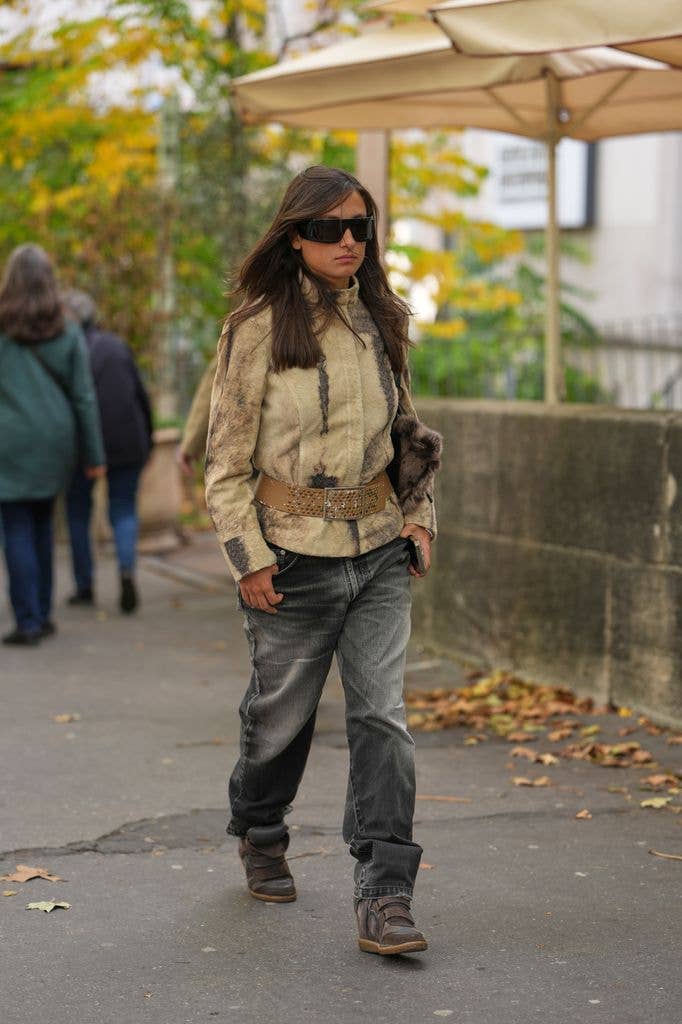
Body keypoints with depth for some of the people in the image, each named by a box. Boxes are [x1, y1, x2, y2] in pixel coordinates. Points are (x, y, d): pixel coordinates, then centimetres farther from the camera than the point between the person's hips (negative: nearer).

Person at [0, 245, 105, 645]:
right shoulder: (69, 334, 2)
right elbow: (84, 397, 2)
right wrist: (94, 455, 6)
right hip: (55, 441, 3)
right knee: (42, 523, 16)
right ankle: (43, 614, 18)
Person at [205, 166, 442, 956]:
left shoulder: (381, 322, 7)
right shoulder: (259, 328, -8)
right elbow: (225, 456, -7)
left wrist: (418, 514, 10)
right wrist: (247, 558, -11)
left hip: (379, 551, 4)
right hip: (293, 555, -3)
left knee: (382, 717, -6)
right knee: (282, 712, 11)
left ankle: (384, 896, -7)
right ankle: (260, 839, 40)